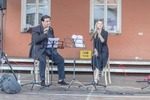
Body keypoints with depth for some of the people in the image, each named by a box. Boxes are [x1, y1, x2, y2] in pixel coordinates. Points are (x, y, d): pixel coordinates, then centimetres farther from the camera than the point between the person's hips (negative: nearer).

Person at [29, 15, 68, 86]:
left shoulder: (50, 29, 13)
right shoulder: (36, 29, -3)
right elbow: (35, 41, -17)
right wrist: (44, 34, -26)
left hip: (50, 49, 5)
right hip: (39, 49, -5)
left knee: (61, 60, -13)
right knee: (42, 60, -35)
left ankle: (61, 79, -3)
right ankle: (42, 80, -25)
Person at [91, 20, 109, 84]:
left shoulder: (105, 33, 0)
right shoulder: (95, 34, 9)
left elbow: (103, 41, -15)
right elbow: (94, 44, 8)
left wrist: (99, 34, -22)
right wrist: (95, 51, -7)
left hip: (103, 51, -3)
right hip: (97, 51, 3)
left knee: (98, 61, -27)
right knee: (94, 59, -25)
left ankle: (96, 79, -32)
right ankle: (97, 78, -24)